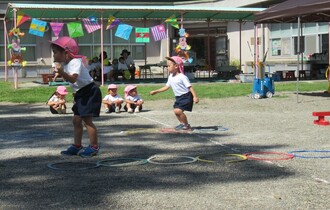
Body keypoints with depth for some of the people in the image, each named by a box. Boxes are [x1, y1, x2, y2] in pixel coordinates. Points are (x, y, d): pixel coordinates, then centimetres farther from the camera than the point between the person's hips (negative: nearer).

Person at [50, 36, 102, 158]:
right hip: (80, 94, 10)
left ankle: (94, 147, -5)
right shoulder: (65, 64, 8)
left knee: (86, 120, -12)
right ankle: (77, 146, 21)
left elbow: (73, 79, -38)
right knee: (76, 120, 12)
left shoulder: (75, 62, -21)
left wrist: (62, 72, -49)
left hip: (90, 92, -10)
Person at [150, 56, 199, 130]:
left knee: (178, 110, -18)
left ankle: (186, 125, -3)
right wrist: (156, 91, 14)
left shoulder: (182, 77, -18)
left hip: (186, 96, -9)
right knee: (176, 111, 8)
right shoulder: (171, 77, 7)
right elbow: (167, 87, 15)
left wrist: (195, 96, -28)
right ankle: (182, 124, 24)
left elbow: (190, 87, -20)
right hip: (178, 97, 9)